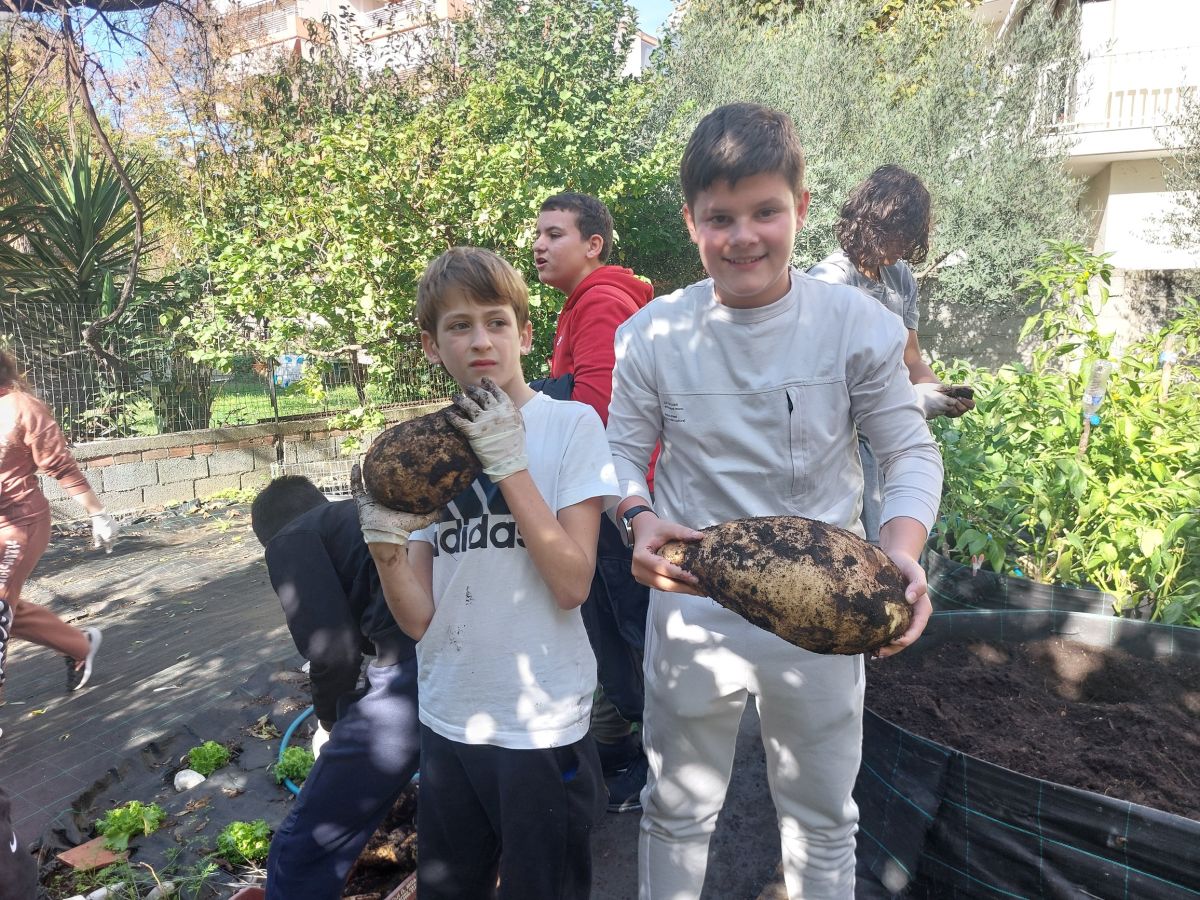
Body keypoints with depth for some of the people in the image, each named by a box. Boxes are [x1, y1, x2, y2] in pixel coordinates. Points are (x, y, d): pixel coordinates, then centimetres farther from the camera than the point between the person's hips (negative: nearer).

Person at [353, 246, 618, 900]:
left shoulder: (571, 424, -9)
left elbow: (572, 583, -18)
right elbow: (418, 618, 1)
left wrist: (508, 461, -21)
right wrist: (385, 542, -17)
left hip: (542, 728, -4)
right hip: (446, 723, 4)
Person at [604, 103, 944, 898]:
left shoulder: (858, 324, -10)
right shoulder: (653, 334, -9)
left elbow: (912, 452, -5)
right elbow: (624, 451, -1)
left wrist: (901, 552, -23)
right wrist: (640, 520, -22)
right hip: (694, 604, 0)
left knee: (823, 818, 23)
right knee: (678, 810, 22)